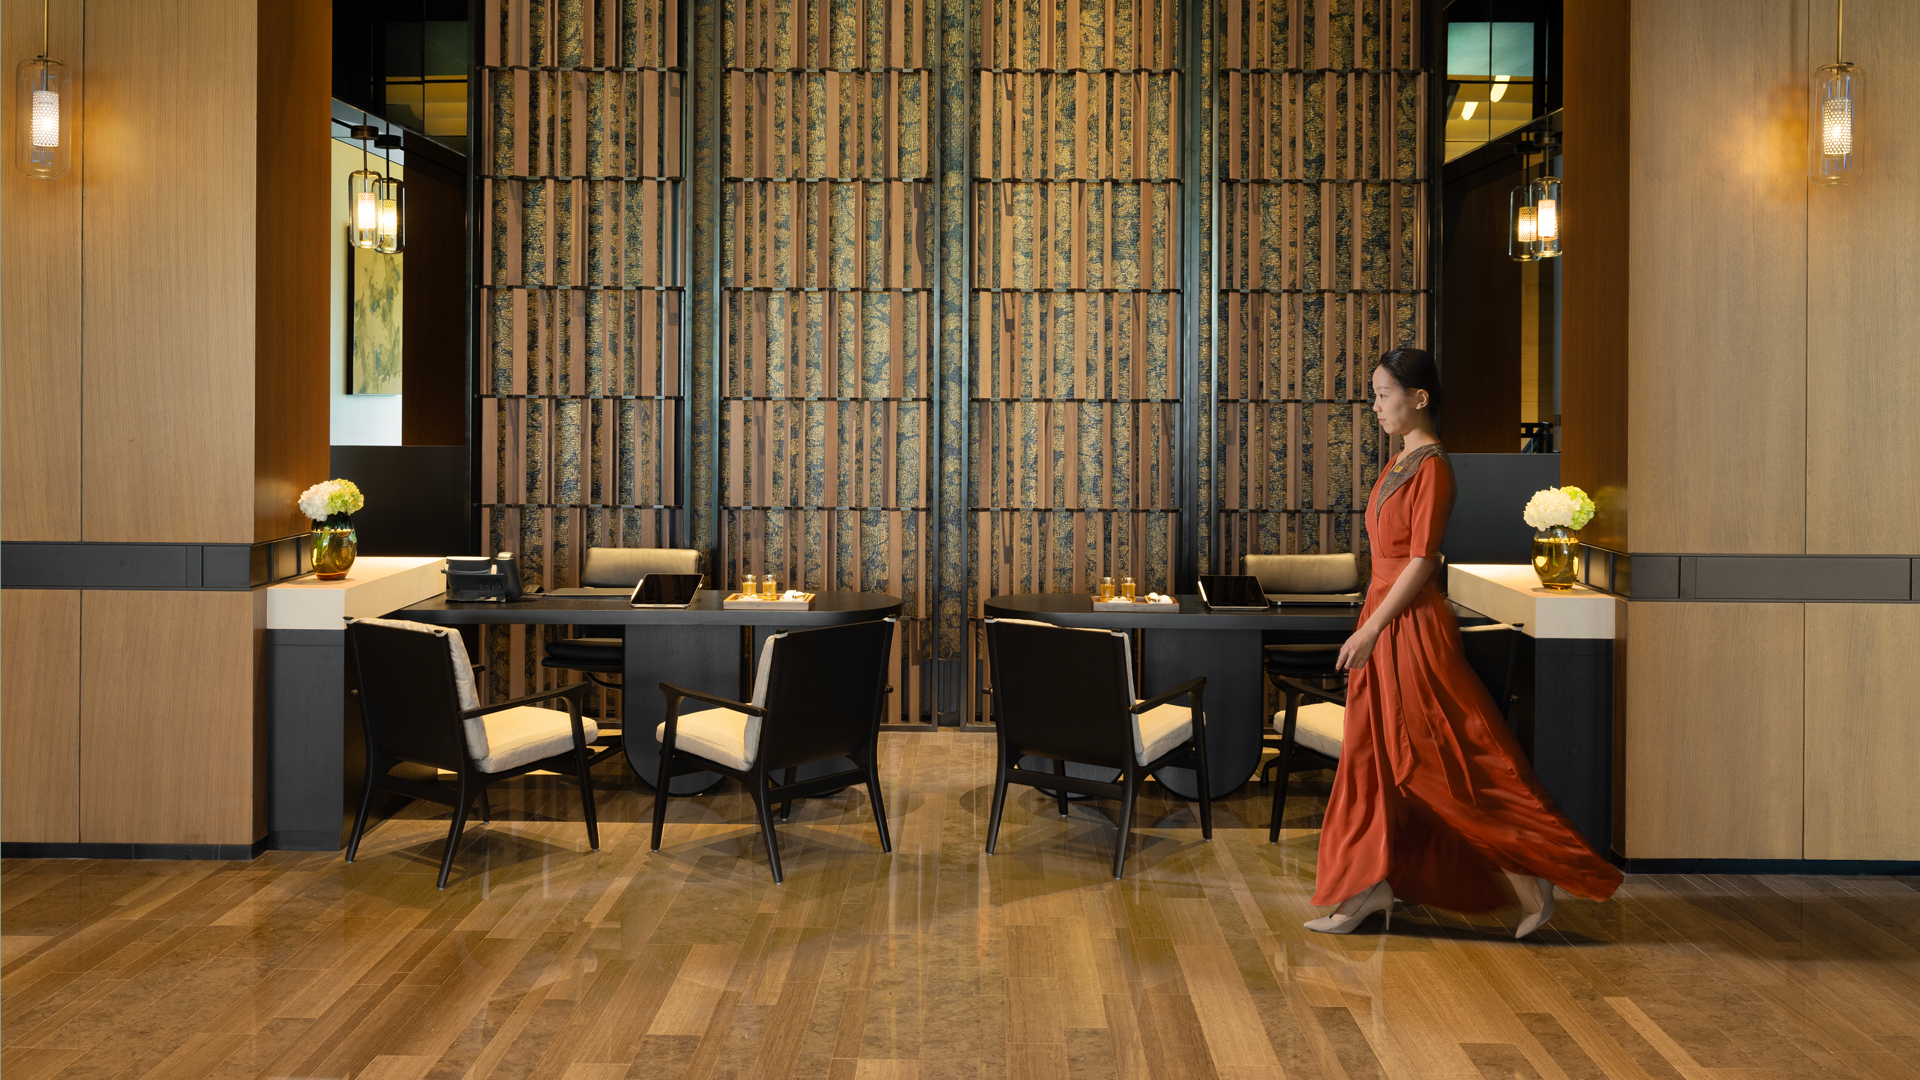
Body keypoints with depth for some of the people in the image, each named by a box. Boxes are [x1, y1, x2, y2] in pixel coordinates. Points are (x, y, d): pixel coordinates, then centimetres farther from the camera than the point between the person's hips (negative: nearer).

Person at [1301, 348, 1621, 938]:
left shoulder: (1432, 467, -14)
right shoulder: (1400, 463, 13)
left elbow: (1421, 561, -18)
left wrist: (1370, 630, -18)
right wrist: (1369, 629, 17)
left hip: (1412, 624, -9)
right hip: (1382, 620, 9)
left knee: (1447, 760, -3)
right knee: (1371, 754, 10)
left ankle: (1531, 873, 9)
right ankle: (1370, 886, 17)